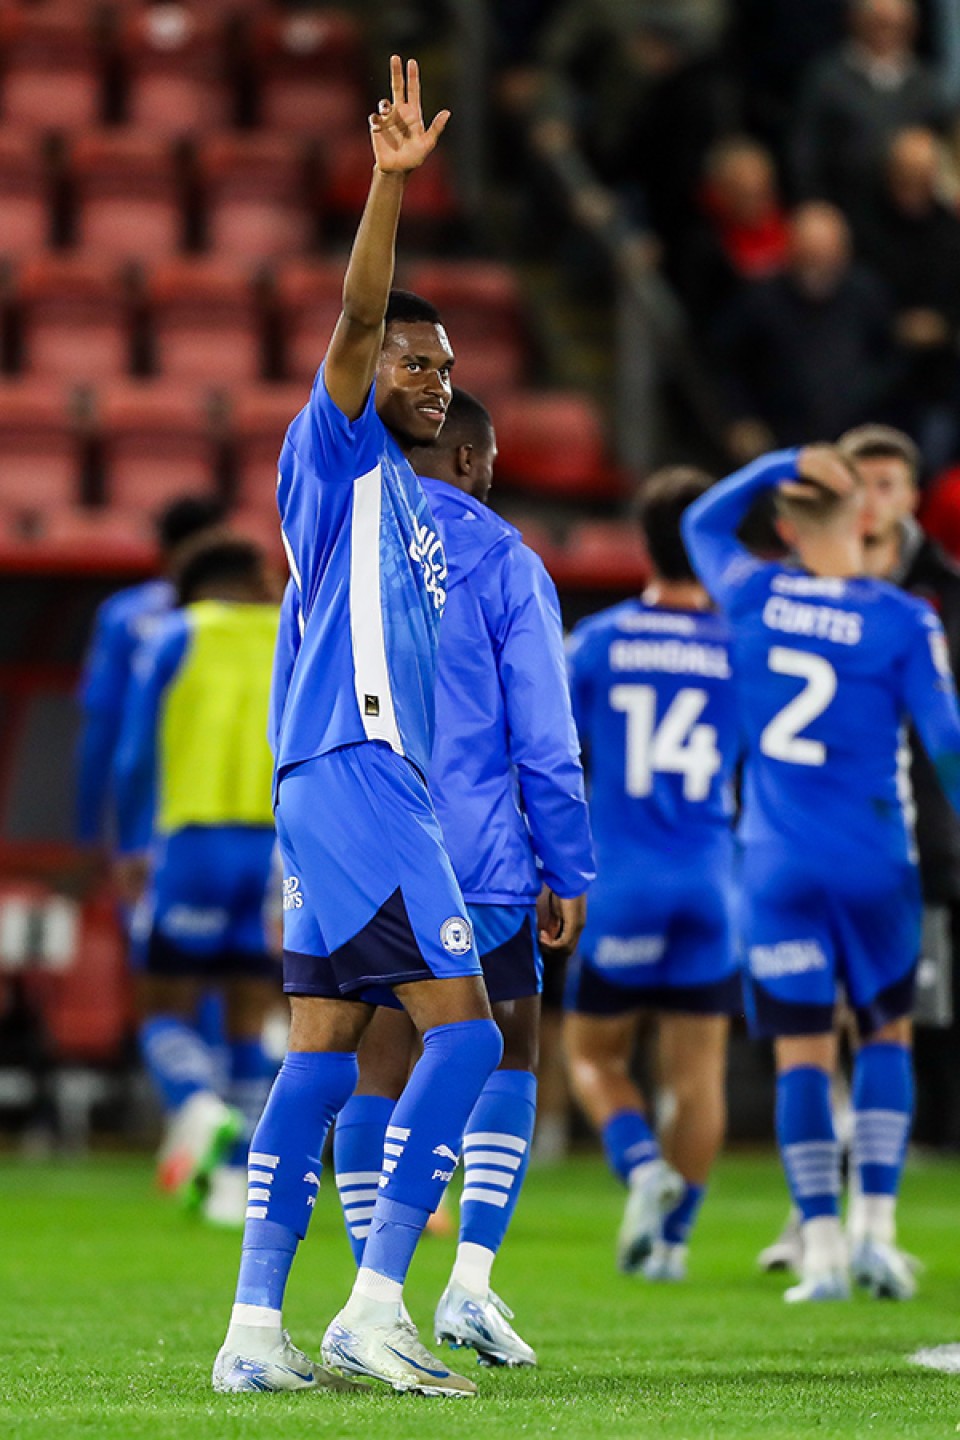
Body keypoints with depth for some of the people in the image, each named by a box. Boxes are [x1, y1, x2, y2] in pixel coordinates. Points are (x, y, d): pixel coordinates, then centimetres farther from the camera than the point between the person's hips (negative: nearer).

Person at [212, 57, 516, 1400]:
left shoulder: (407, 500, 24)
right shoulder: (338, 458, -2)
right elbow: (356, 319, -17)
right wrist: (390, 183, -27)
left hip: (375, 782, 9)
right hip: (350, 777, -9)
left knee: (323, 1052, 5)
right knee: (463, 1026, -14)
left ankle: (256, 1329, 4)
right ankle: (375, 1306, -17)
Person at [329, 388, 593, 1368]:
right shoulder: (501, 563, -3)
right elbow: (544, 735, -5)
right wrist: (569, 873, 0)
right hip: (479, 860, -3)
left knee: (377, 1067, 6)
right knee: (505, 1057, 9)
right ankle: (471, 1281, -4)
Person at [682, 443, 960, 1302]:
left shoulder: (753, 597, -1)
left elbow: (704, 523, 20)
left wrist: (787, 462, 11)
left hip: (778, 865, 1)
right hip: (873, 863, -1)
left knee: (803, 1054, 3)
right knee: (888, 1032, 15)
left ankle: (822, 1248, -5)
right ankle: (877, 1228, 4)